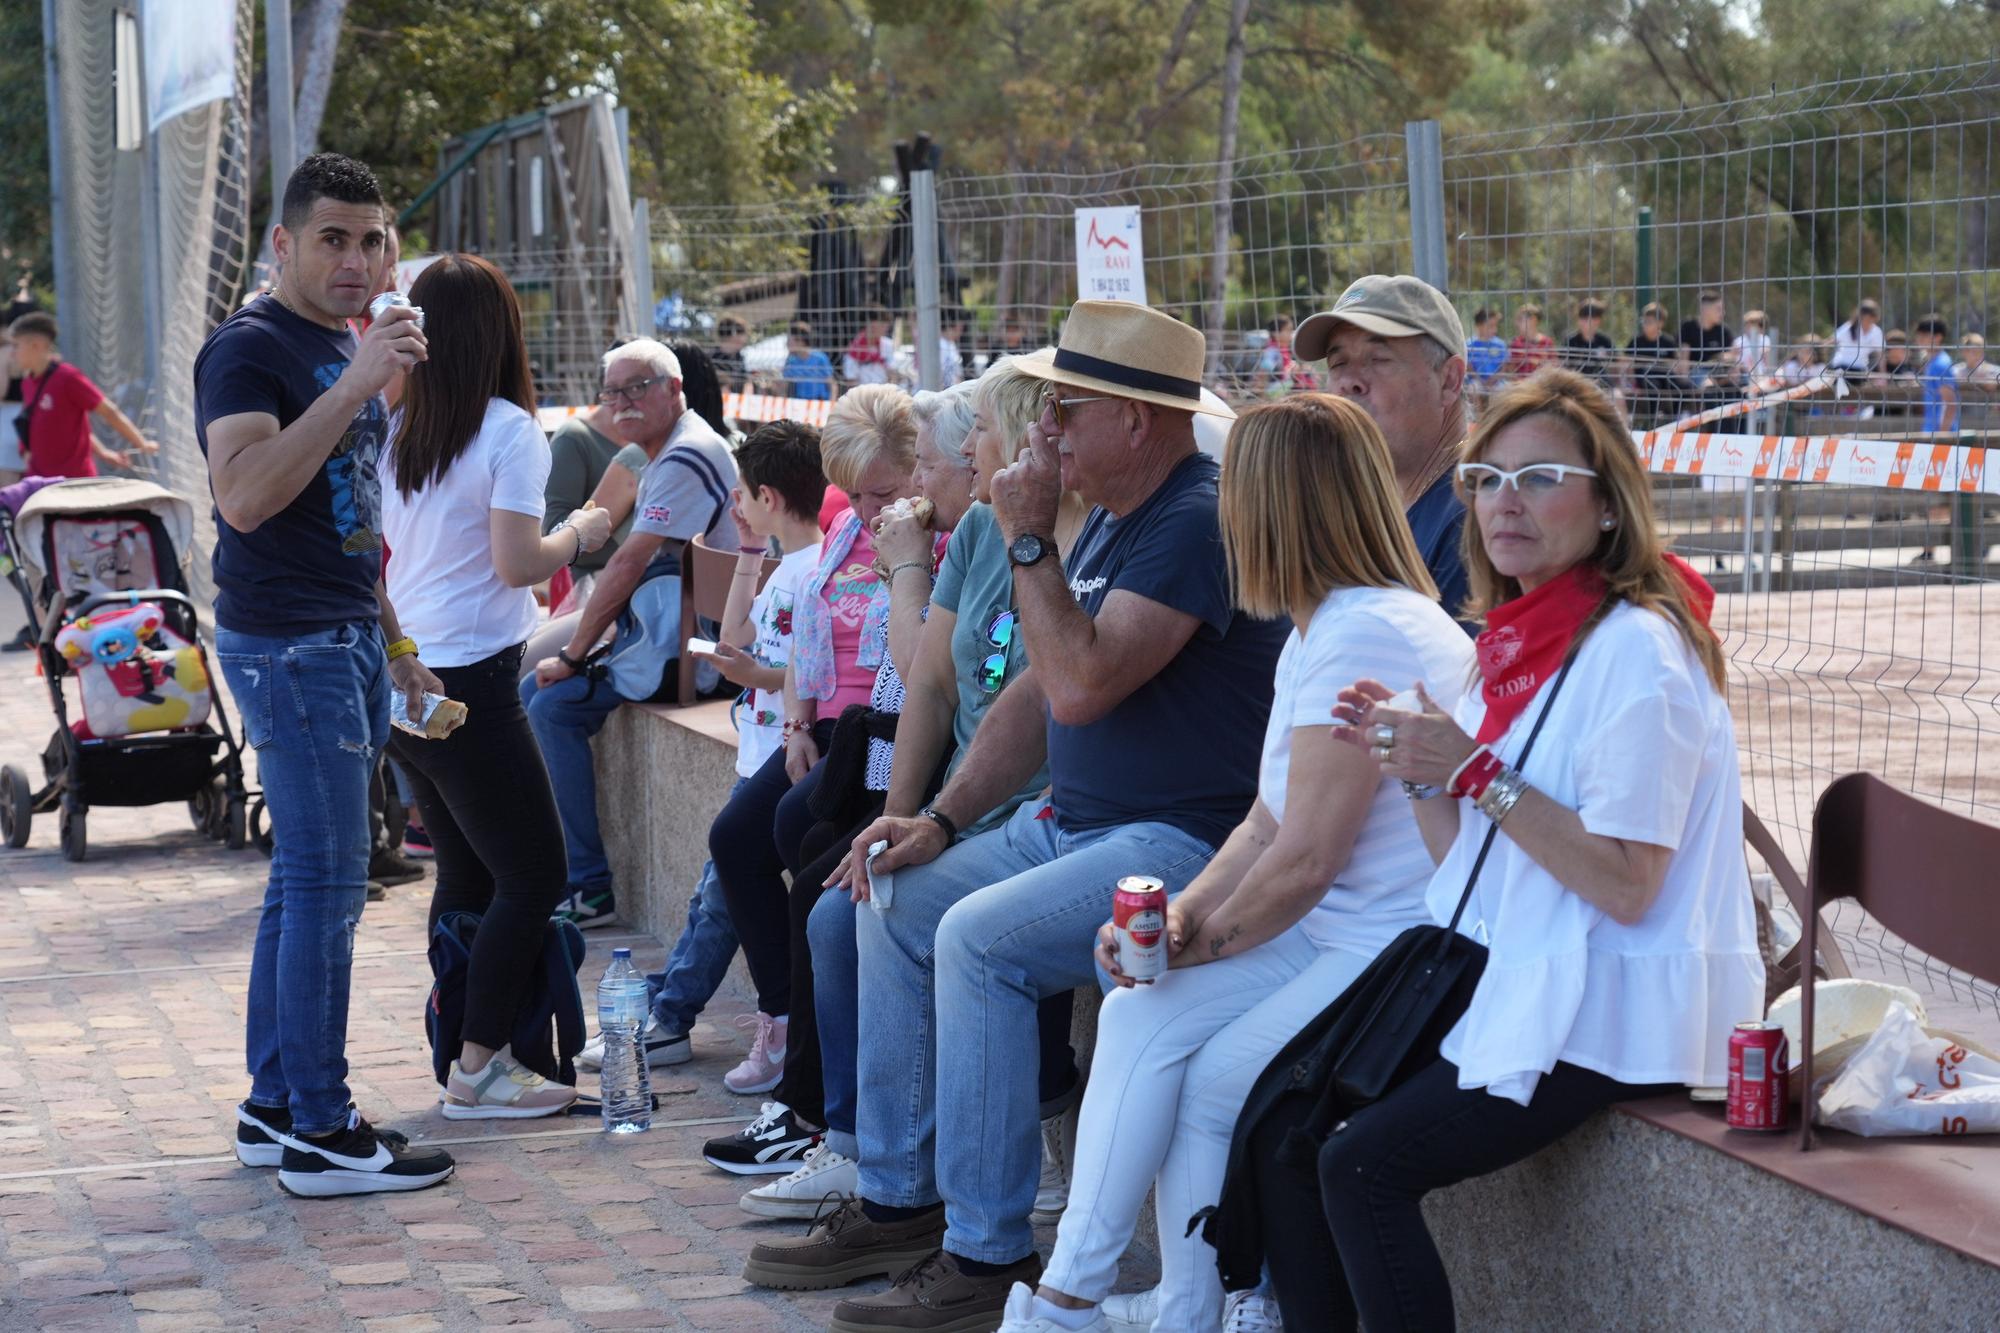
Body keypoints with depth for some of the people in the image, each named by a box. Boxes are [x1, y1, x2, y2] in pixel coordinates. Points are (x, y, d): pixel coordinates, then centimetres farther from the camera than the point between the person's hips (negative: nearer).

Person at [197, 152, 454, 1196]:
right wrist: (359, 384, -28)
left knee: (305, 879, 11)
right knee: (325, 882, -9)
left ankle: (274, 1107, 18)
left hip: (348, 640, 9)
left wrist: (396, 642, 23)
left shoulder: (347, 347, 18)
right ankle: (318, 1132, -4)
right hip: (287, 645, -9)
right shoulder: (251, 347, -11)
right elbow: (245, 494, -27)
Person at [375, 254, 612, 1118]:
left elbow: (382, 548, 12)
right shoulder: (508, 431, -12)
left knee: (464, 873, 17)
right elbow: (517, 563, -17)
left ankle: (462, 1055, 19)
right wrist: (578, 535, 0)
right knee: (532, 876, 2)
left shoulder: (397, 429, 6)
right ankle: (479, 1069, 1)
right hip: (468, 683, -7)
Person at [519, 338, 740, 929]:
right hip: (660, 632, 11)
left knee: (555, 708, -17)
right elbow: (636, 567, 19)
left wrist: (572, 657, -15)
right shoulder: (668, 453, 18)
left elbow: (628, 565, -20)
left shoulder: (688, 457, -17)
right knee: (531, 692, 10)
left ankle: (588, 889, -13)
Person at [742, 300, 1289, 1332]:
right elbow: (1037, 691, 17)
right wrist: (942, 817, 6)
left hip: (1178, 843, -11)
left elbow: (1081, 685, -28)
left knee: (976, 937, -26)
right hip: (1073, 823, 11)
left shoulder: (1197, 521, -19)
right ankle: (896, 1201, 14)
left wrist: (1028, 541, -19)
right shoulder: (1110, 518, 13)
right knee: (895, 909, 7)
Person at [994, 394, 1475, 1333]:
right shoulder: (1320, 629, 15)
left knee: (1209, 1083, -14)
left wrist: (1203, 939, -4)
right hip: (1335, 936, 10)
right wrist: (1184, 916, -1)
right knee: (1140, 1015, -2)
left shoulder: (1367, 635, -19)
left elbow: (1305, 862, -20)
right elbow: (1267, 823, 15)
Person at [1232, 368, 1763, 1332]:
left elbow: (1626, 885, -22)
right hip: (1503, 978, 9)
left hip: (1608, 1008, -9)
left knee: (1364, 1165, -20)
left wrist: (1478, 772, -21)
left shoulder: (1638, 649, -15)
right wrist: (1416, 771, -4)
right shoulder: (1516, 642, 12)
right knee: (1280, 1127, -1)